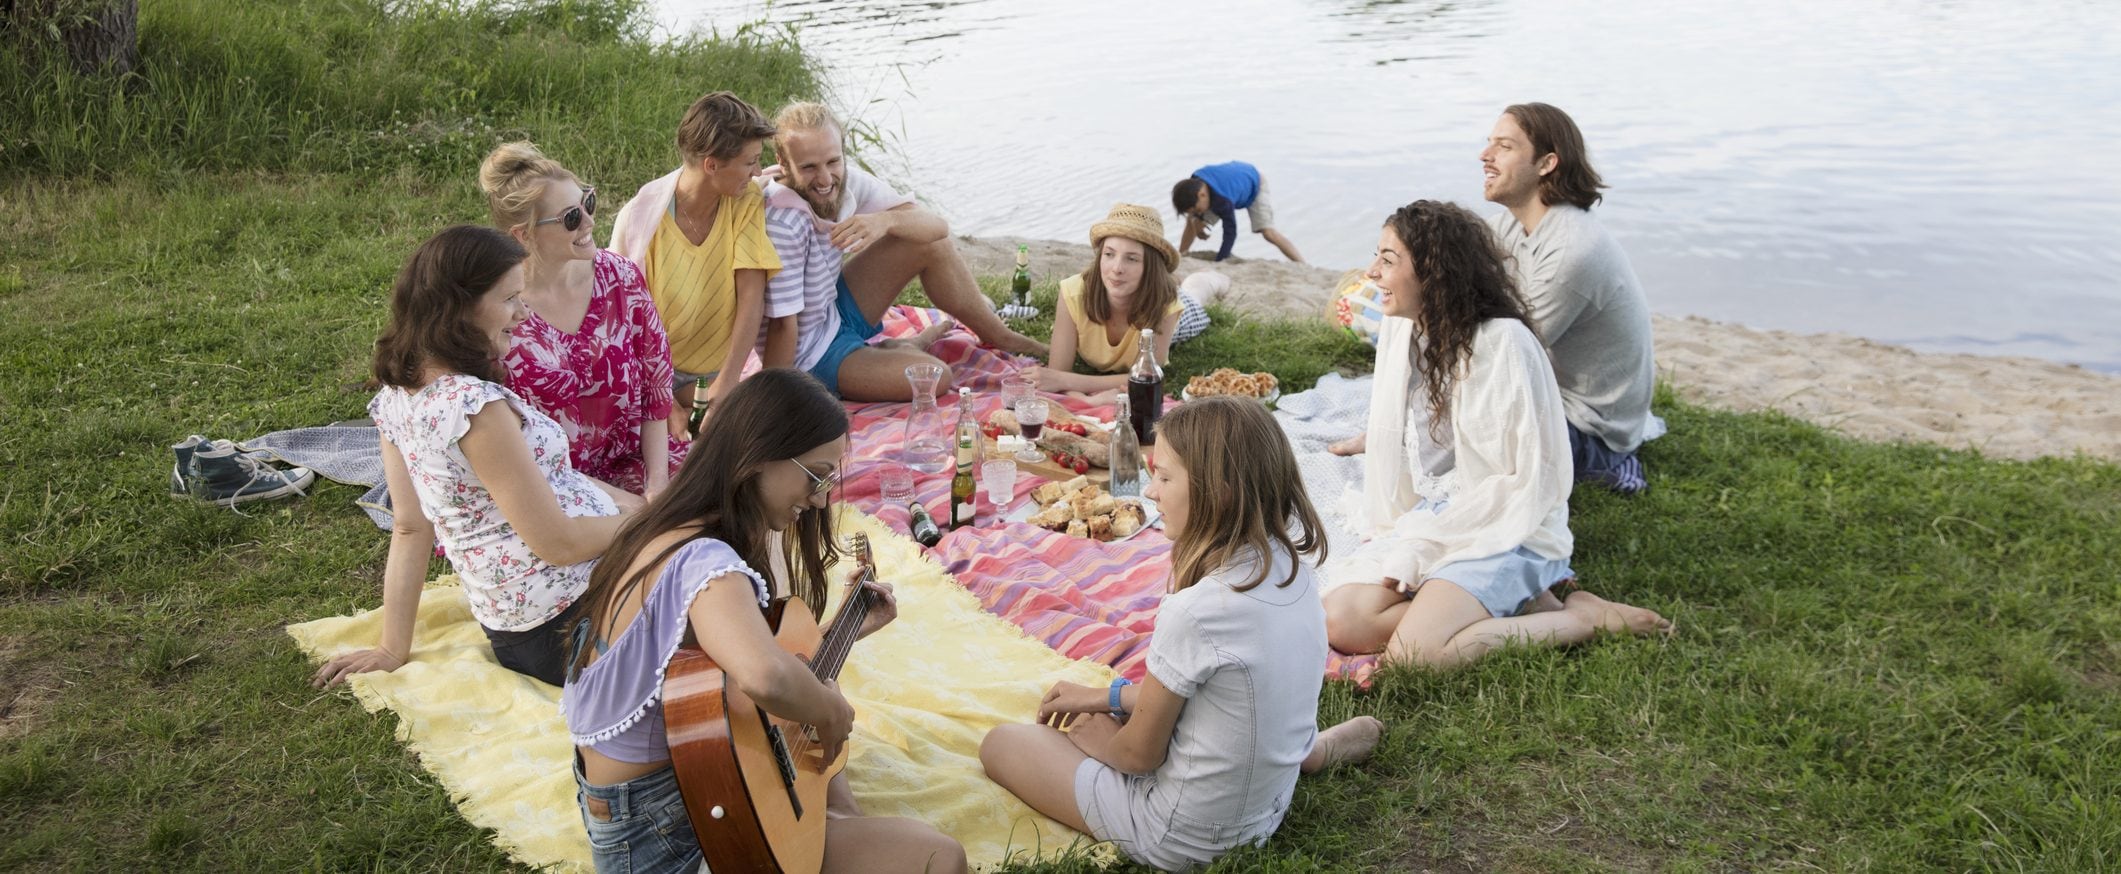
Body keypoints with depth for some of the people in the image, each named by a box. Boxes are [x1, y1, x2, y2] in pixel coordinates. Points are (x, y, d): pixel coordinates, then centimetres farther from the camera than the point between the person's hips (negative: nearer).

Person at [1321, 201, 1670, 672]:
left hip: (1503, 531, -7)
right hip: (1424, 521, 7)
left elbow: (1534, 479, -18)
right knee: (1343, 620, -15)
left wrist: (1422, 547, -17)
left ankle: (1582, 616, -8)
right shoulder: (1401, 329, 3)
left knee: (1413, 651, -26)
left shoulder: (1503, 342, -19)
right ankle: (1512, 603, -4)